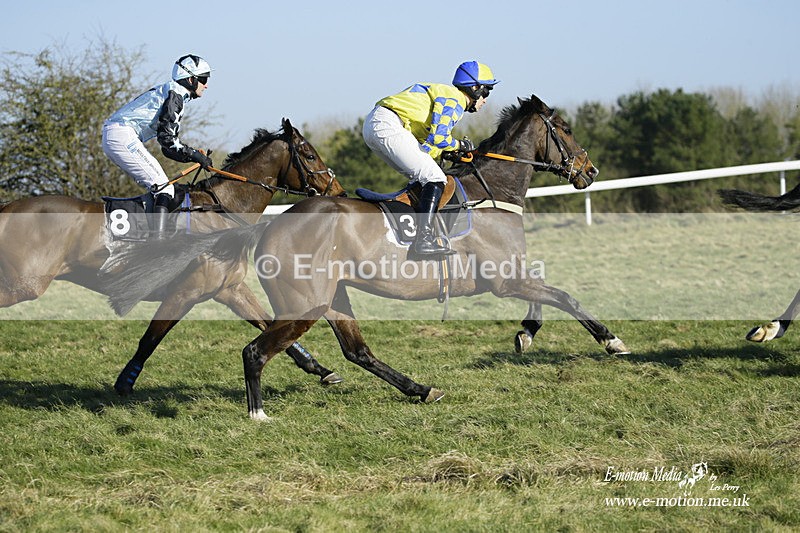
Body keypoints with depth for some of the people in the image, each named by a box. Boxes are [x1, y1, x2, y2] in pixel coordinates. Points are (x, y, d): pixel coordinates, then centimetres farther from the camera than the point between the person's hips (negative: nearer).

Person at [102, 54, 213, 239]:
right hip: (124, 135, -10)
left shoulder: (166, 92, 25)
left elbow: (169, 147, 24)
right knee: (163, 188, -13)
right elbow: (167, 139, -15)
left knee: (157, 188, 13)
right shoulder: (176, 93, -6)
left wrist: (195, 156, 13)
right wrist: (195, 155, -9)